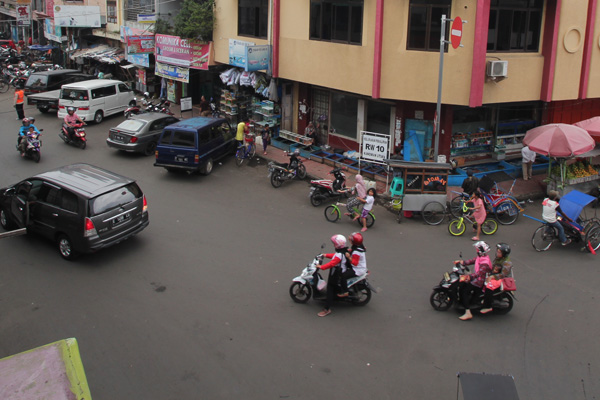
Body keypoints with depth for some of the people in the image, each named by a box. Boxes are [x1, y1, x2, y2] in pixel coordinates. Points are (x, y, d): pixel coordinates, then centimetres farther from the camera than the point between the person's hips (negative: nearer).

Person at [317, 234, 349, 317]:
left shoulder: (340, 255, -28)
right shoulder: (344, 251, 3)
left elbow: (332, 263, -33)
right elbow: (334, 256, 19)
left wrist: (321, 267, -31)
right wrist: (326, 255, 19)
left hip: (336, 275, -10)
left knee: (330, 290, -6)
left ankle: (327, 309, -5)